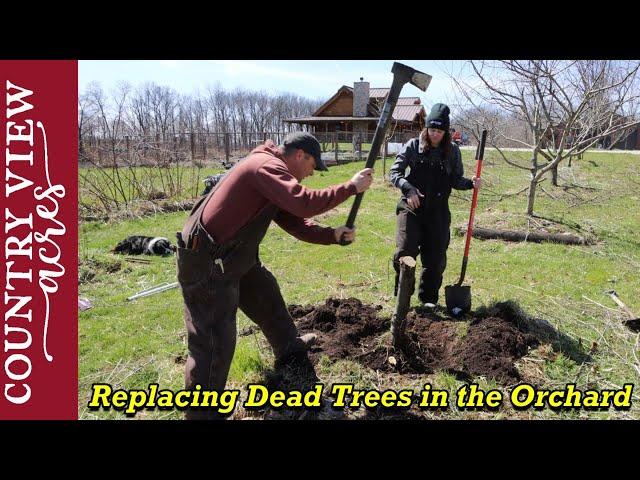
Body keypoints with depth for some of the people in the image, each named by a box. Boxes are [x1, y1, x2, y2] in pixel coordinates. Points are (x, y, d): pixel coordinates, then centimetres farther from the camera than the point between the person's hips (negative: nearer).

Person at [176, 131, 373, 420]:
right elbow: (304, 204, -31)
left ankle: (288, 347, 50)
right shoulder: (268, 166, -18)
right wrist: (351, 187, -20)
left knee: (266, 294, 26)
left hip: (234, 257, 11)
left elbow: (295, 222, 14)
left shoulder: (272, 172, 15)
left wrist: (332, 235, 3)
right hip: (206, 263, -11)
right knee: (215, 342, -7)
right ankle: (201, 412, 8)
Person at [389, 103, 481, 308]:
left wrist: (471, 183, -12)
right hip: (411, 207, -2)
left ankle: (429, 298, 24)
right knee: (405, 251, -12)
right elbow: (394, 172, -4)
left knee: (435, 257, 6)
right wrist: (409, 189, -21)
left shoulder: (452, 151, 6)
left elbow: (456, 180, 9)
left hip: (438, 211, 2)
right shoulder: (413, 146, -1)